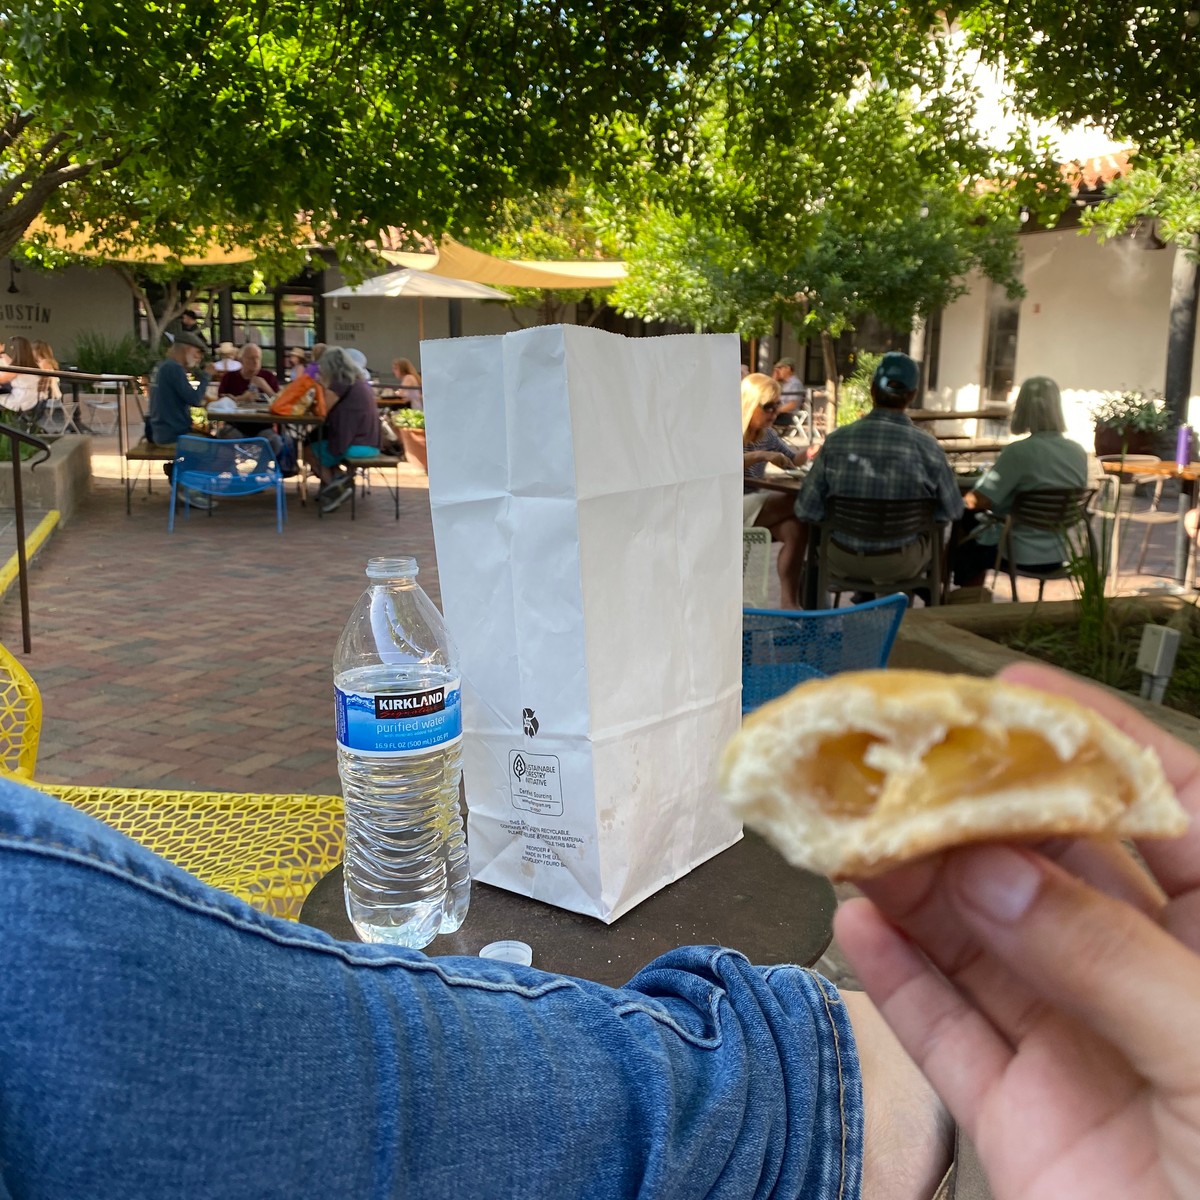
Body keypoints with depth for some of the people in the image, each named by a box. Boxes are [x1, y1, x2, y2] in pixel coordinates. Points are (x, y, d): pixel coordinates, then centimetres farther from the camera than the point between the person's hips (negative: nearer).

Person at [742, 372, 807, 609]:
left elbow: (792, 459, 24)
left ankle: (789, 601, -26)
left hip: (755, 507, 7)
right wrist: (760, 456, -32)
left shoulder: (767, 435, 14)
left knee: (796, 529, -25)